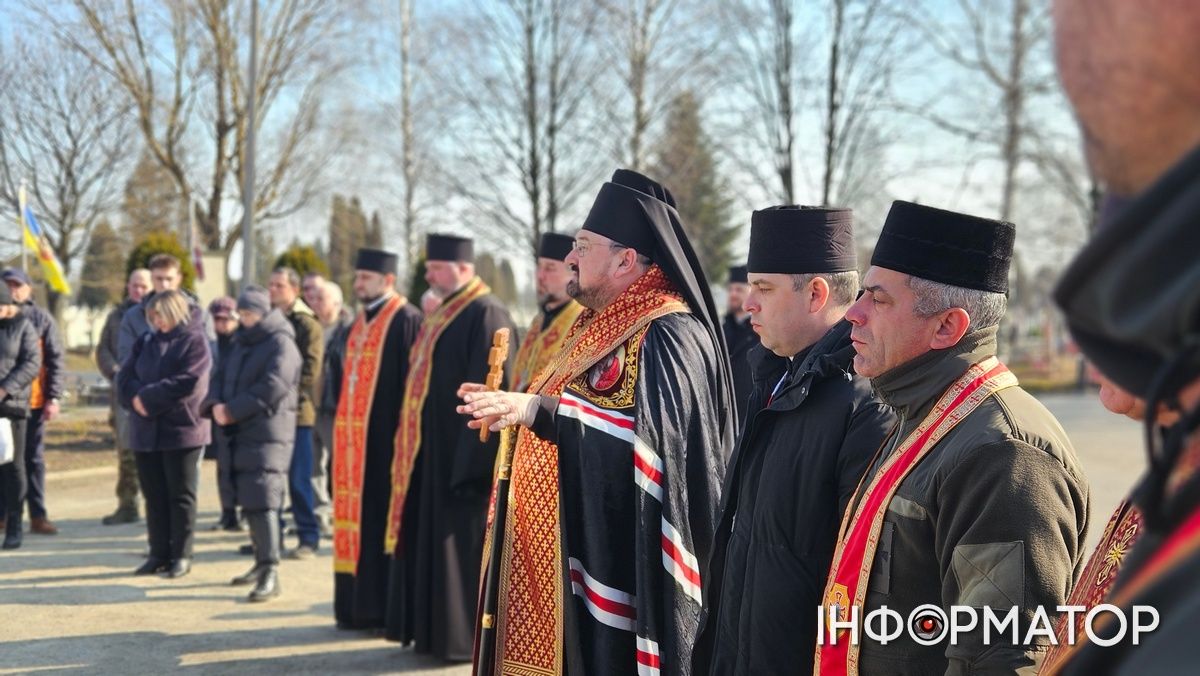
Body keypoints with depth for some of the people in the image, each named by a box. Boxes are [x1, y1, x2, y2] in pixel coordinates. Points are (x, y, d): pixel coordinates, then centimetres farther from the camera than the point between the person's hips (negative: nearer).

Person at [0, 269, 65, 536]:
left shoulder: (41, 318, 3)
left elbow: (57, 360, 1)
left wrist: (53, 397, -6)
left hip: (34, 401, 0)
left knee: (34, 459, 6)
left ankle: (38, 516, 10)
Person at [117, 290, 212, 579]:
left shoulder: (195, 342, -6)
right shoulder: (147, 343, 14)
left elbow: (186, 383, -18)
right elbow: (125, 376, 6)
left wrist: (147, 397, -14)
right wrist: (135, 397, -14)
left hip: (183, 430, -6)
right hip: (146, 431, 6)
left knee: (180, 495, 1)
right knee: (154, 495, 10)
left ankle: (182, 556, 9)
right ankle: (159, 554, 18)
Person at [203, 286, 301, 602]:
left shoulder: (281, 343, -8)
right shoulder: (241, 342, 20)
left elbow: (272, 387, -19)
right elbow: (220, 376, 15)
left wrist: (233, 410, -17)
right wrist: (215, 404, -6)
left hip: (268, 434, -9)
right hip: (239, 434, 9)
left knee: (262, 500, -16)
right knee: (248, 501, 15)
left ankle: (271, 572, -18)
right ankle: (262, 561, 27)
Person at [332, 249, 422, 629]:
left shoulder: (406, 320, -9)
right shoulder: (359, 323, 17)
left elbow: (412, 383, -15)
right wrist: (341, 435, 15)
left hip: (383, 438, -8)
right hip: (352, 436, 8)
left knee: (381, 521, -4)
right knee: (354, 517, 10)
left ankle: (386, 608, 5)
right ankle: (357, 605, 18)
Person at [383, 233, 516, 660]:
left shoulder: (486, 315, -14)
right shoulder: (442, 315, 15)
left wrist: (473, 460, -22)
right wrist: (414, 445, 15)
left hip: (462, 451, -10)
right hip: (432, 450, 10)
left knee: (462, 542, -2)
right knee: (431, 540, 14)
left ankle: (466, 635, 8)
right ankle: (433, 628, 23)